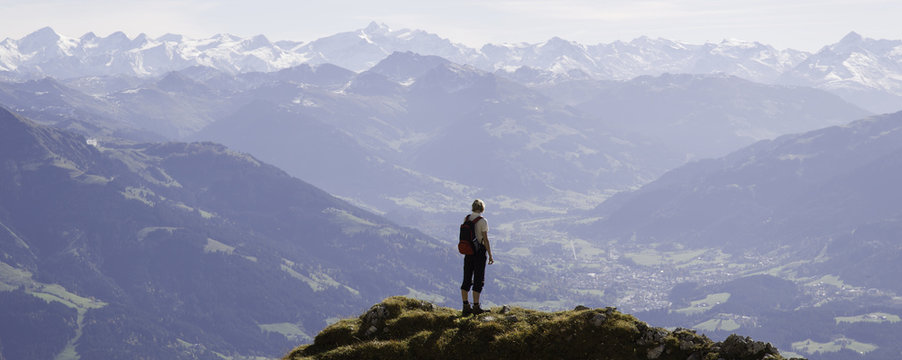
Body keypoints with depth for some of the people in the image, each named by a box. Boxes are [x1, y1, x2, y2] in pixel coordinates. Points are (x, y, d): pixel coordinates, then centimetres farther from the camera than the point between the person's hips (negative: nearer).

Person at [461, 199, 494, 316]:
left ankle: (466, 306, 10)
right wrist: (490, 256, -9)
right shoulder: (482, 221, -14)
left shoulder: (466, 218, 3)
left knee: (467, 279, 9)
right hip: (479, 251, -5)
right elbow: (485, 239, -15)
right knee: (478, 280, 3)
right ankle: (476, 307, 4)